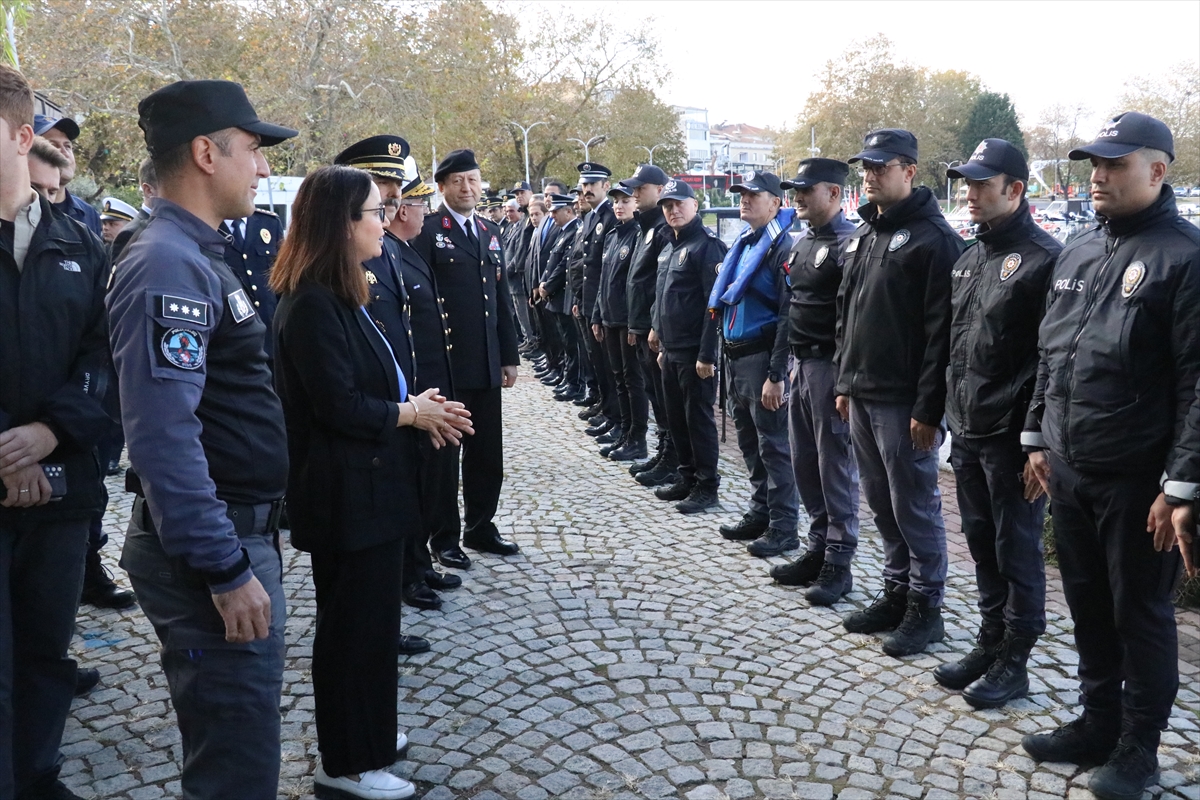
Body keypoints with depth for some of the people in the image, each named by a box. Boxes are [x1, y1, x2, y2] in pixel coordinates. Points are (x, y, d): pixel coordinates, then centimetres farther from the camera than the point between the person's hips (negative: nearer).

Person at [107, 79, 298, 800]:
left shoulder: (200, 254, 14)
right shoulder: (168, 264, -18)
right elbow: (164, 436, -26)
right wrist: (227, 571, -24)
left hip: (241, 531, 10)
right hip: (215, 550, -10)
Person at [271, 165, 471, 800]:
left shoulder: (341, 296, 11)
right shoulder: (313, 305, -20)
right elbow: (338, 406, -24)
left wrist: (417, 406, 2)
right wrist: (410, 413, -11)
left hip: (367, 487, 10)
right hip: (346, 492, -10)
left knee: (368, 617, 21)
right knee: (357, 623, 3)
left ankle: (364, 735, 38)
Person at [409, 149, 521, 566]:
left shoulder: (491, 232, 15)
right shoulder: (427, 231, -6)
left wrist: (509, 356, 14)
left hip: (487, 364, 6)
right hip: (446, 363, -6)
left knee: (488, 453, 12)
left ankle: (480, 527, 28)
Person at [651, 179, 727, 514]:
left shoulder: (707, 245, -12)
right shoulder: (670, 246, 15)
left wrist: (707, 354, -21)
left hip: (694, 353, -9)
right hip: (670, 350, 9)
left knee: (698, 417, -1)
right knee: (676, 416, 14)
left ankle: (706, 487, 9)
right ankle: (687, 477, 27)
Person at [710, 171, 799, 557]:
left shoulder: (782, 247, -12)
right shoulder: (743, 243, 14)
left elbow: (789, 317, -17)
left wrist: (776, 375, -20)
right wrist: (727, 354, 15)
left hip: (763, 358, -9)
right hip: (735, 358, 9)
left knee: (774, 445, -2)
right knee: (749, 442, 16)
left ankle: (784, 528, 8)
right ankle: (760, 512, 28)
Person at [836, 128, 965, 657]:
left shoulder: (933, 238, -11)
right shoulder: (864, 234, 15)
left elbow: (941, 330, -16)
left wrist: (929, 408, -19)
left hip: (903, 401, -8)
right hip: (861, 395, 8)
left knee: (914, 505, 2)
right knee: (881, 502, 15)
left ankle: (925, 607, 16)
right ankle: (896, 593, 28)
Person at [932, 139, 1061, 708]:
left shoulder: (1043, 258, -12)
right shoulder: (969, 258, 14)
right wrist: (951, 418, 16)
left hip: (1012, 440, -8)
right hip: (967, 433, 8)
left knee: (1017, 552, 5)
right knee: (982, 547, 17)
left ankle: (1014, 661, 19)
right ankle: (990, 643, 31)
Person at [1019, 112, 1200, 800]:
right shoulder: (1078, 254, 11)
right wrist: (1039, 437, 15)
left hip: (1136, 481, -6)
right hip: (1069, 471, 7)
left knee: (1141, 614, 8)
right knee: (1088, 607, 17)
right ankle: (1099, 725, 33)